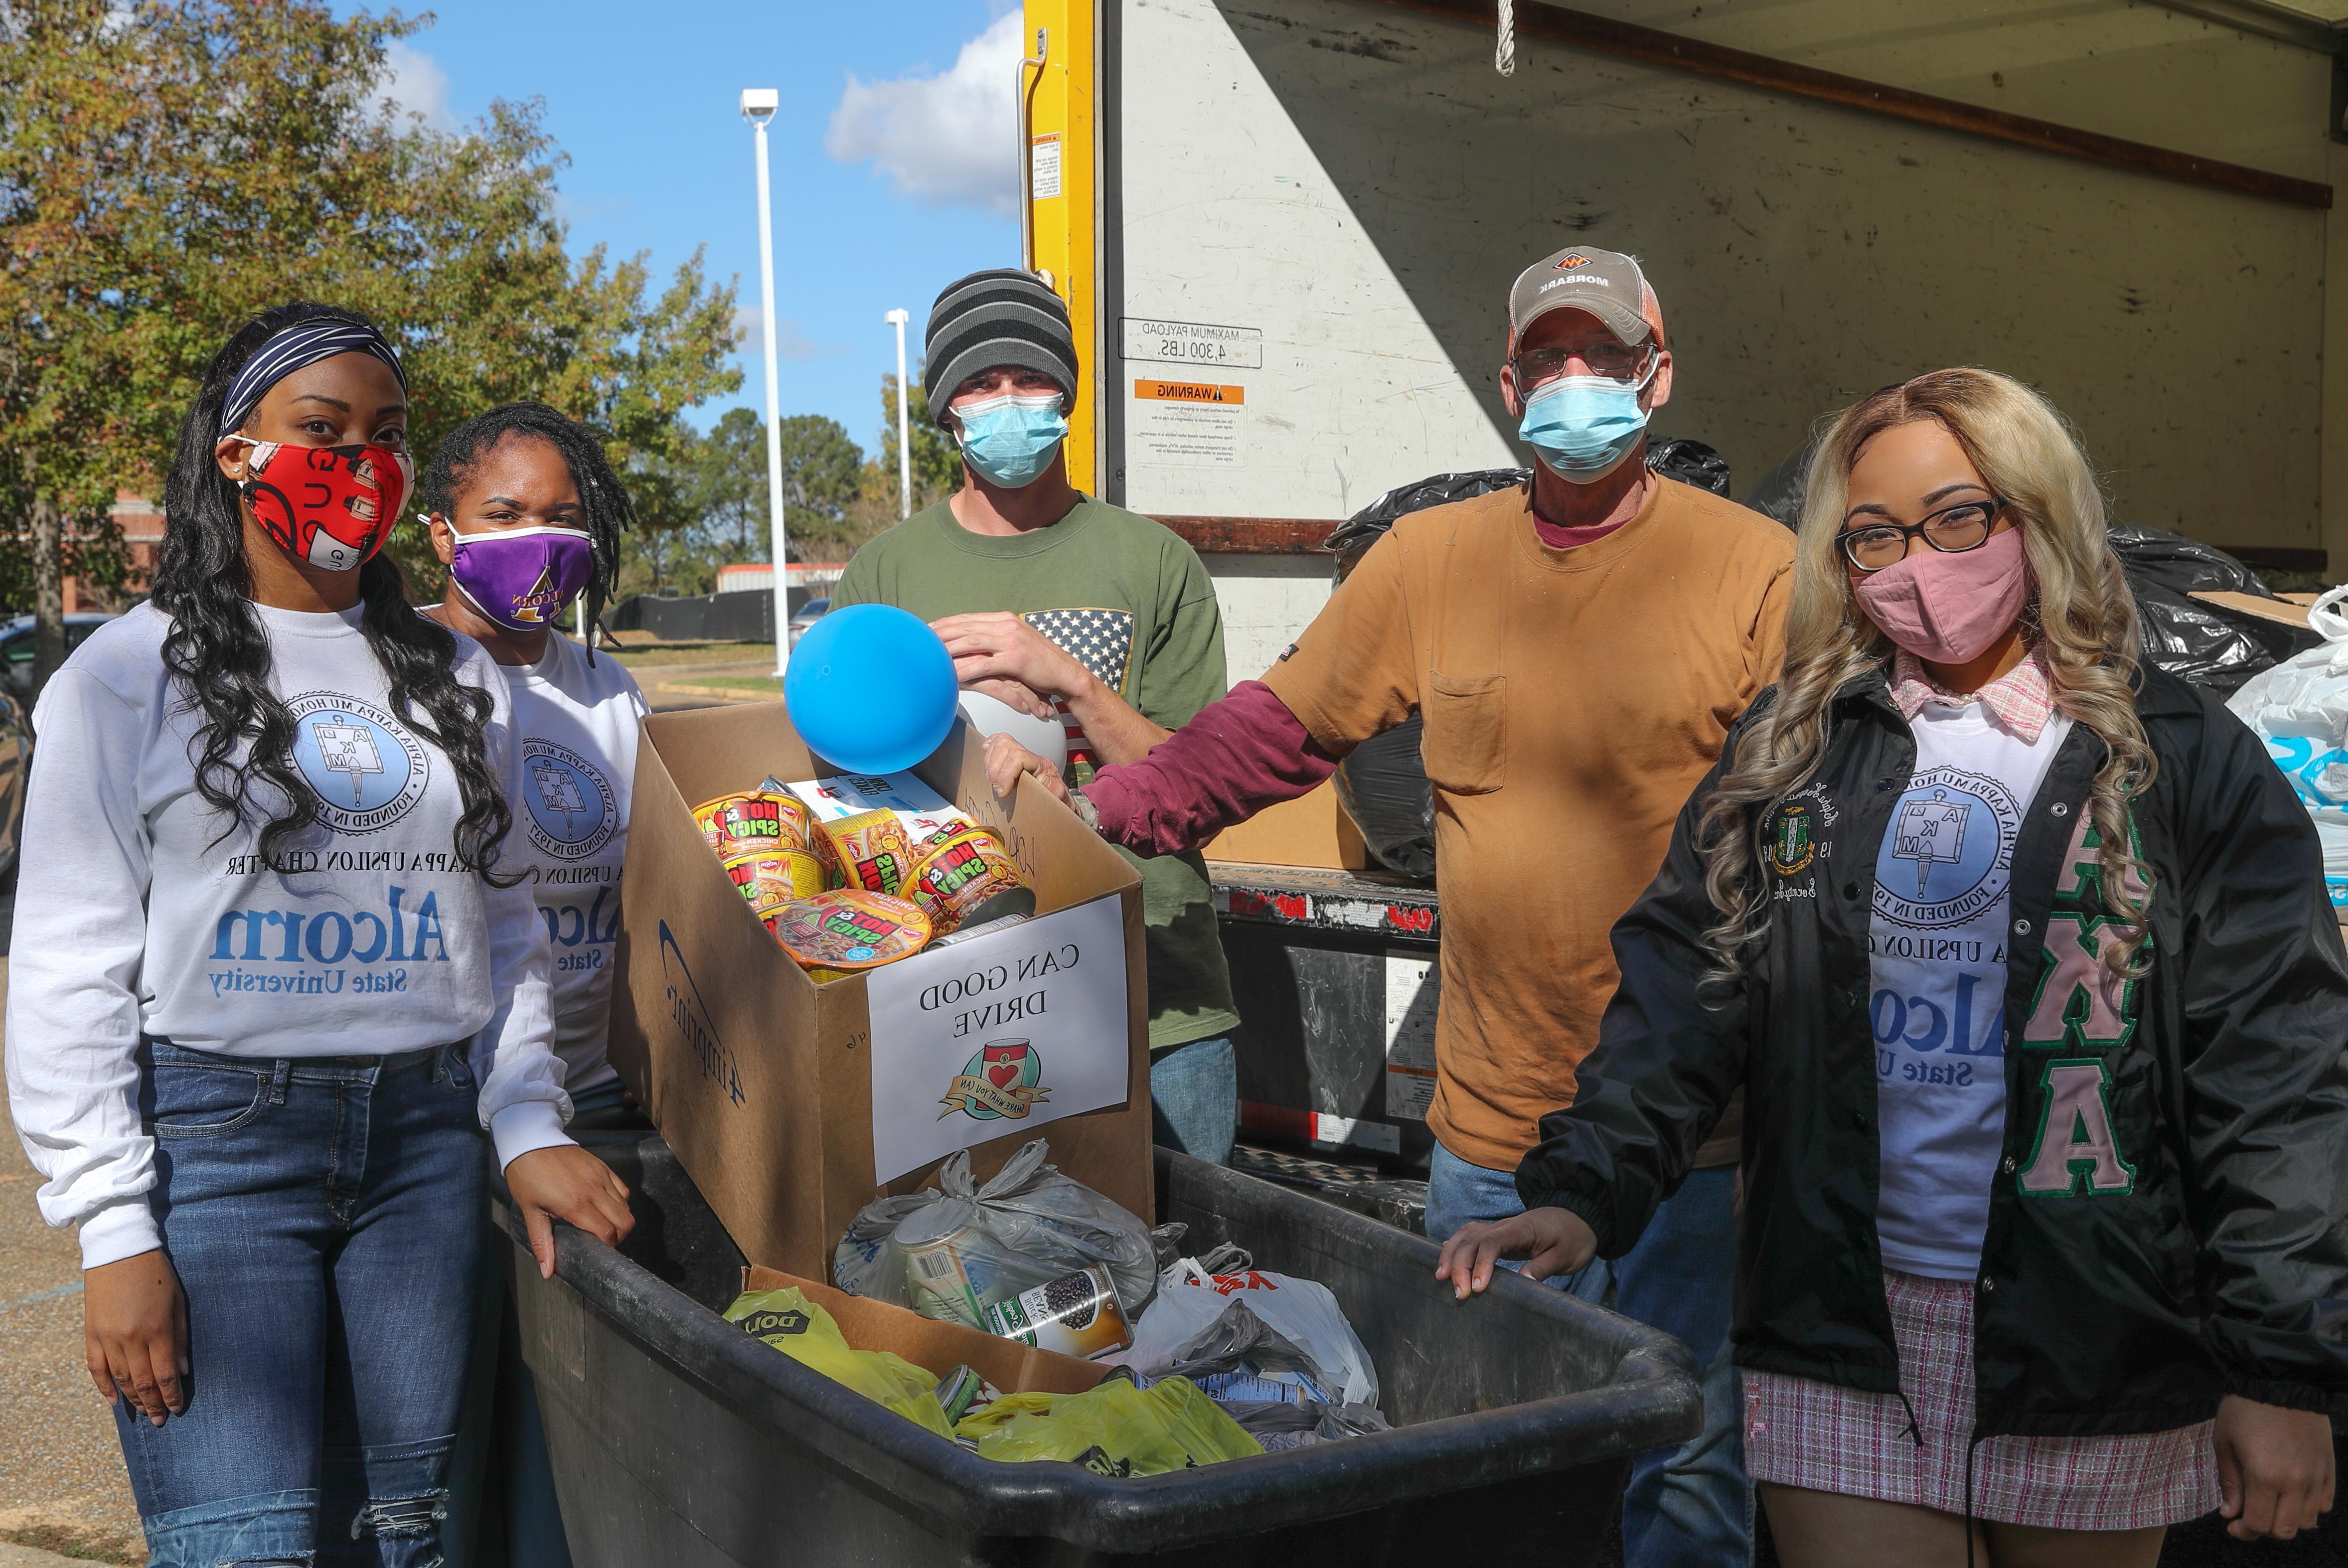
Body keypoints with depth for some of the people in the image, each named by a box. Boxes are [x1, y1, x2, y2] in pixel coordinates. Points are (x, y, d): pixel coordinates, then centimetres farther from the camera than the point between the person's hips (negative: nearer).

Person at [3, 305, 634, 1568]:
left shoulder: (456, 680, 12)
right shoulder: (128, 677, 1)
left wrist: (531, 1130, 3)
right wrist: (115, 1233, -7)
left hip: (426, 1133, 4)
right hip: (215, 1133, -3)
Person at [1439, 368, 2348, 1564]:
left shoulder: (2183, 761, -2)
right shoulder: (1788, 754, 6)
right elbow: (1685, 986, 1)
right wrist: (1583, 1191, -14)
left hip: (2100, 1345, -1)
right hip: (1841, 1340, 1)